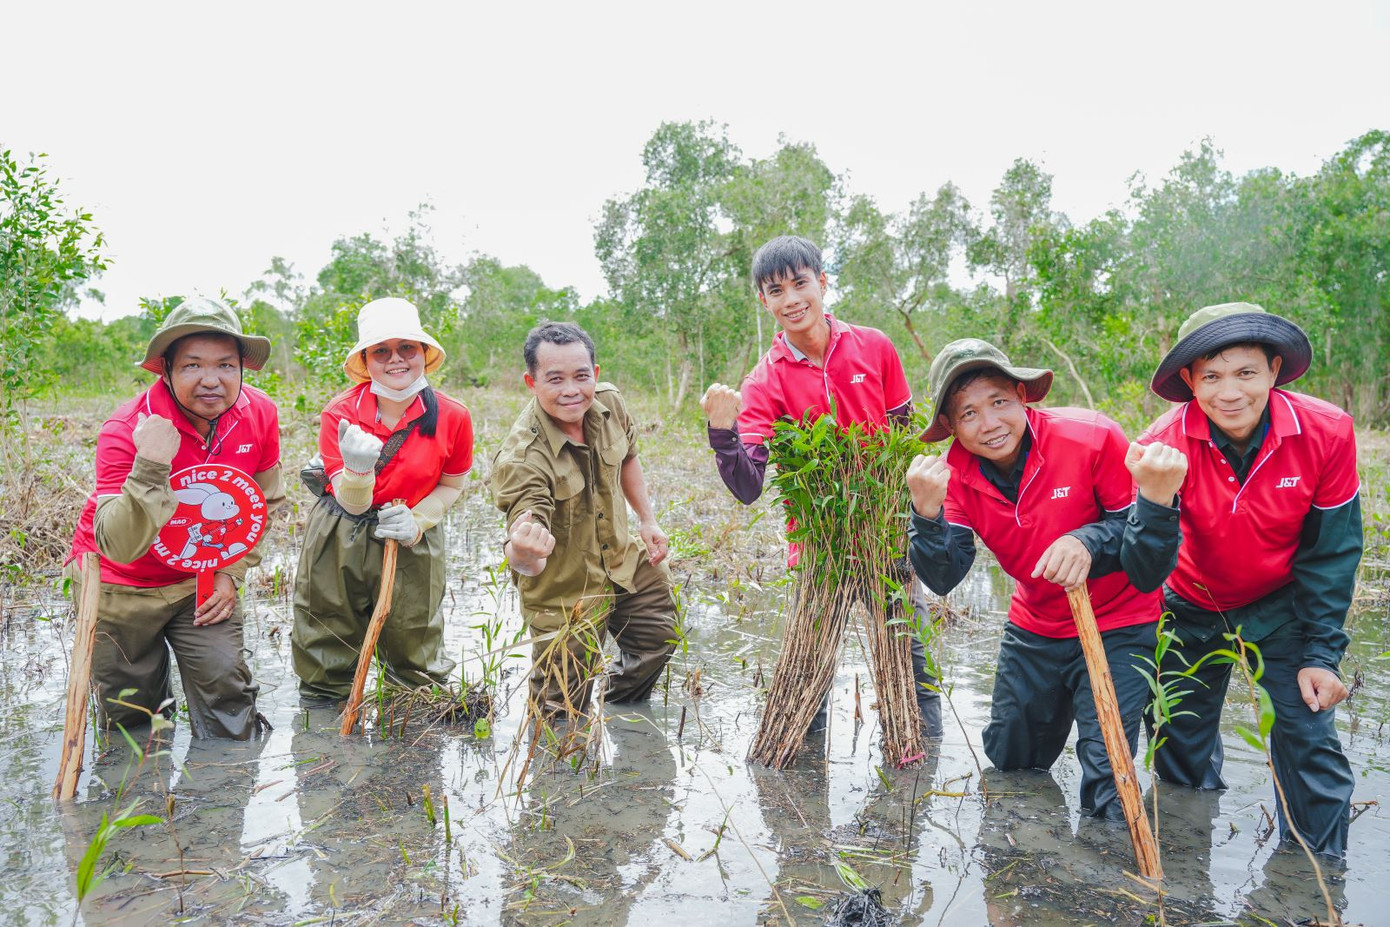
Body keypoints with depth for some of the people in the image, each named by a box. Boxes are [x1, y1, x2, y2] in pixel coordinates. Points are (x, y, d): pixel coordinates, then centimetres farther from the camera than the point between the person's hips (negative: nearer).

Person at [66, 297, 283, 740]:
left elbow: (265, 503, 2)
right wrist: (150, 469, -47)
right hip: (119, 584, -2)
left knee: (227, 696, -5)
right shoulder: (126, 430, -27)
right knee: (128, 718, 11)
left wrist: (232, 572, -4)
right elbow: (119, 546, -34)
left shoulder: (260, 414, -15)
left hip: (202, 578, 2)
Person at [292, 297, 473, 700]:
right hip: (338, 541, 0)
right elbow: (353, 504, -16)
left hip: (412, 544, 1)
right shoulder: (340, 414, -14)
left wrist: (418, 521, -14)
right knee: (327, 661, 12)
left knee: (416, 657, 12)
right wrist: (358, 468, -37)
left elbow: (452, 485, 3)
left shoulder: (452, 417, -12)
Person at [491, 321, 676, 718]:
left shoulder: (610, 403, -13)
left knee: (659, 639, 23)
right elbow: (530, 562, -40)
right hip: (565, 591, -6)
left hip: (625, 562, 6)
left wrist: (648, 520, 10)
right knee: (562, 715, 3)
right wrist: (521, 553, -63)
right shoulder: (519, 458, -33)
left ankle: (620, 707, 51)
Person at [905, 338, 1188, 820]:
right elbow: (942, 579, -18)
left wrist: (1090, 542, -36)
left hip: (1117, 625, -4)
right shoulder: (955, 475, -12)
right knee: (1008, 762, 21)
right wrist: (926, 511, -36)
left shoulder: (1091, 438, -24)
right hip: (1034, 628, 5)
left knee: (1107, 784, -10)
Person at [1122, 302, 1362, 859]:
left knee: (1311, 738, -6)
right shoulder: (1165, 446, -27)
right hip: (1194, 609, 0)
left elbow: (1331, 552, -10)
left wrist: (1321, 654, -10)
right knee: (1182, 744, 12)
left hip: (1283, 605, 0)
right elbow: (1146, 577, -31)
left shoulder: (1327, 432, -23)